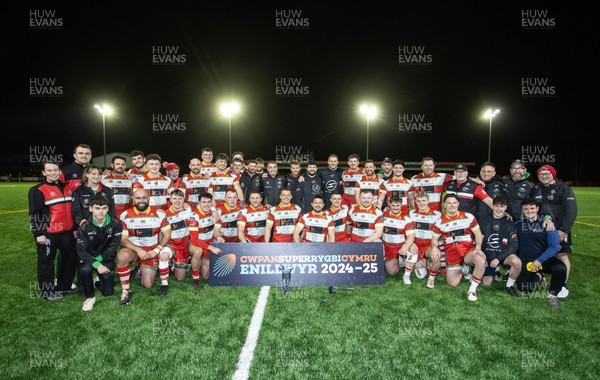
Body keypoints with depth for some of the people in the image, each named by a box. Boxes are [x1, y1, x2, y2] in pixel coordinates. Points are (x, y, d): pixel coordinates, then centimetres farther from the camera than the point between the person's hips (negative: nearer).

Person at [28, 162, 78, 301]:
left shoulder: (67, 188, 11)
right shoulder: (38, 190, -9)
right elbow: (35, 214, -11)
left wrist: (75, 228, 17)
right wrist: (39, 233, -14)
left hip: (66, 231, 7)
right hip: (48, 233, -7)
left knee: (71, 258, 14)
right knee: (46, 261, 5)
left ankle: (63, 287, 29)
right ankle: (47, 291, 19)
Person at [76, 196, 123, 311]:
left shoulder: (116, 224, -13)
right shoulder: (84, 227, -13)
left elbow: (114, 246, -13)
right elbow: (81, 250, -16)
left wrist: (98, 259, -19)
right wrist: (97, 265, -28)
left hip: (106, 259, 0)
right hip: (89, 258, 0)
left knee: (108, 292, -3)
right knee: (84, 270, -35)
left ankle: (99, 280, 33)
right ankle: (90, 297, -9)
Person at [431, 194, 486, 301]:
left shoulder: (468, 216, 4)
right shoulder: (440, 221, 6)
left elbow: (478, 234, 5)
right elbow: (434, 239, 11)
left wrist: (478, 247, -12)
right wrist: (434, 247, -11)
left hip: (468, 248, -1)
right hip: (451, 251, 1)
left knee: (481, 261, -35)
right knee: (453, 283, -7)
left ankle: (472, 289, -12)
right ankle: (461, 269, 29)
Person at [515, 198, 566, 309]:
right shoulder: (518, 224, -1)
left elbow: (554, 245, -9)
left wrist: (539, 261, -14)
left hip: (544, 258, 0)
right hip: (525, 260, 1)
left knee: (561, 268, -31)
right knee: (523, 287, -15)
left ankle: (552, 295, -5)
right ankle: (537, 276, 21)